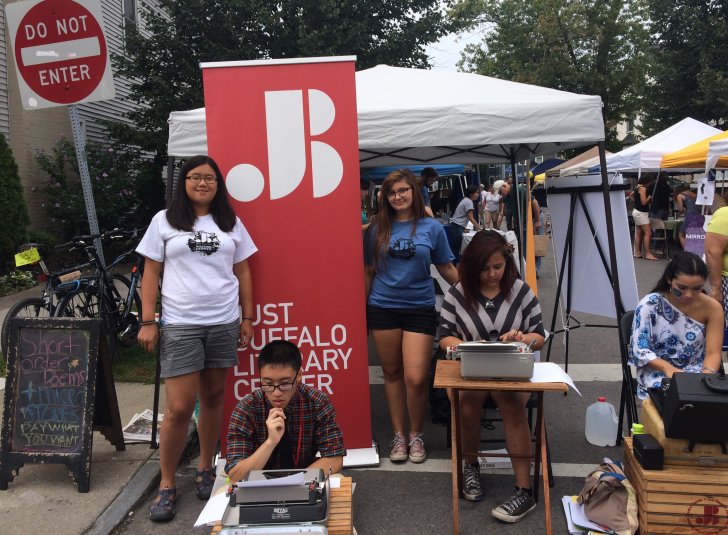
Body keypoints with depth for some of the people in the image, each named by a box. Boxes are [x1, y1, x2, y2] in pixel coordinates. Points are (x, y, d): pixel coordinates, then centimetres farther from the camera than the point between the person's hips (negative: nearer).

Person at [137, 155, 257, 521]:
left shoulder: (231, 223, 10)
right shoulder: (164, 222, 4)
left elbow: (243, 272, 12)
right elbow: (150, 274, 4)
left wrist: (247, 318, 7)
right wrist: (147, 322, -3)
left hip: (224, 323, 3)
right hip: (179, 325, -2)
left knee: (214, 398, 8)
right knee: (179, 408, -5)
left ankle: (205, 469, 26)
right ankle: (167, 485, 11)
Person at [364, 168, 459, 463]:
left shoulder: (432, 228, 0)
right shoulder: (378, 228, 4)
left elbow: (447, 269, 6)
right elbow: (369, 271, 9)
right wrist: (362, 311, 10)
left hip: (420, 308, -1)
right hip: (383, 308, 2)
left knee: (416, 378, -6)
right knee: (392, 373, 11)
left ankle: (416, 435, 18)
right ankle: (398, 435, 25)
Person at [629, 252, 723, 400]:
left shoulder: (711, 308, -4)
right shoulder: (650, 304, -12)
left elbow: (713, 353, -5)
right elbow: (639, 350, -12)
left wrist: (706, 376, -26)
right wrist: (667, 368, -28)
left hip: (696, 372, 3)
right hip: (657, 372, -2)